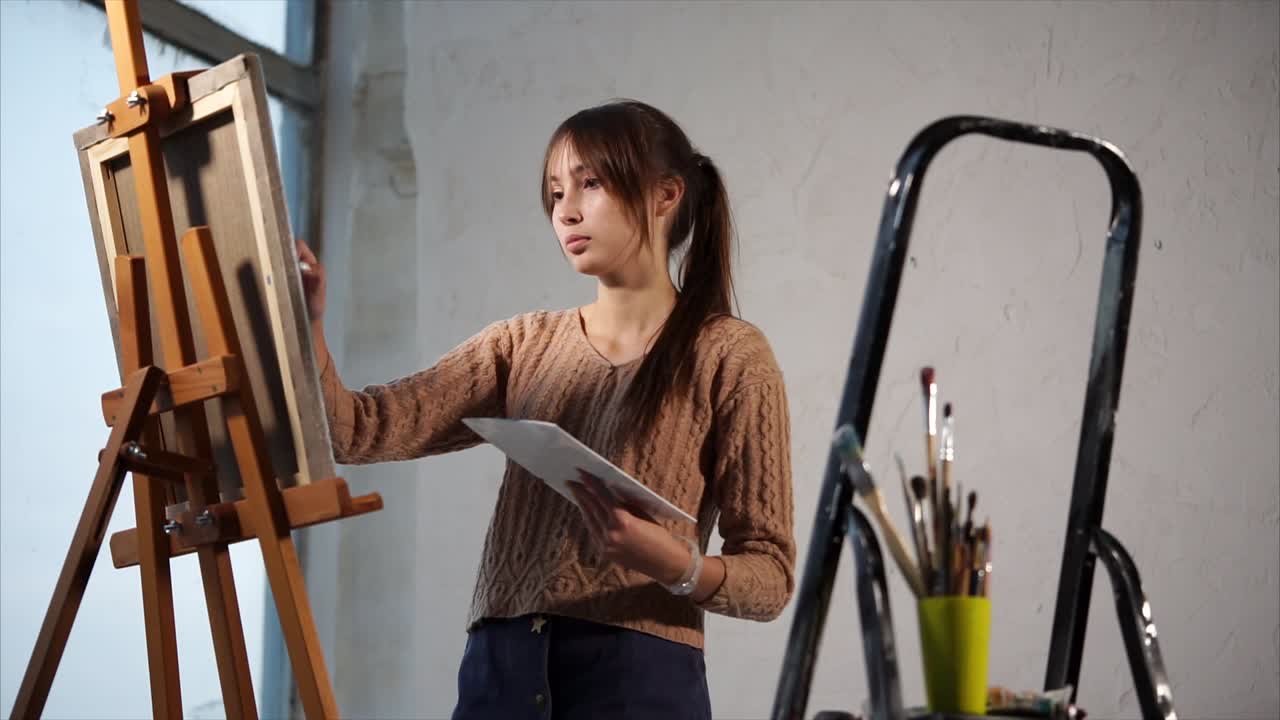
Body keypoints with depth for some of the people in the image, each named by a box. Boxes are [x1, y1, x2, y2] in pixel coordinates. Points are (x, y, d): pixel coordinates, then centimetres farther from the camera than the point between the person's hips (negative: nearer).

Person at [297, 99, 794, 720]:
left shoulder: (727, 353, -1)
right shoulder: (523, 345, 12)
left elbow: (771, 575, -3)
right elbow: (359, 432, 3)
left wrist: (676, 565, -21)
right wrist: (308, 325, -13)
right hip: (498, 668, 4)